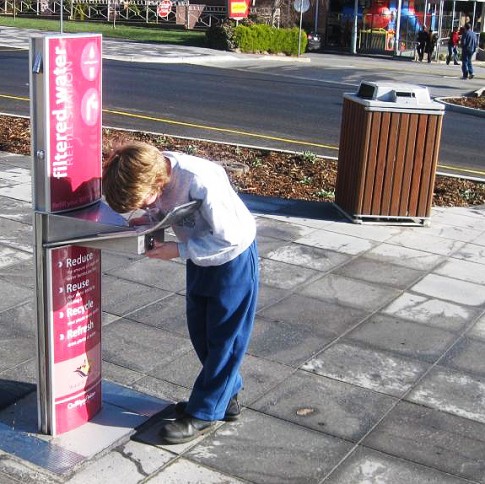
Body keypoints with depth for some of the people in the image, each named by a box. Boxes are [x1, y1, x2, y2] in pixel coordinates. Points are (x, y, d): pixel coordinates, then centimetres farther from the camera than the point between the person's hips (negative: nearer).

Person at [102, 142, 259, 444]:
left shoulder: (201, 181, -37)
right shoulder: (150, 171, -16)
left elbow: (229, 236, -30)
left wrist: (179, 250, -26)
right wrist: (147, 221, -16)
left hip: (233, 258, -8)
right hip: (199, 258, 8)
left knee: (224, 337, 4)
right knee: (200, 332, 16)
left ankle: (204, 414, 16)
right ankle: (225, 396, 34)